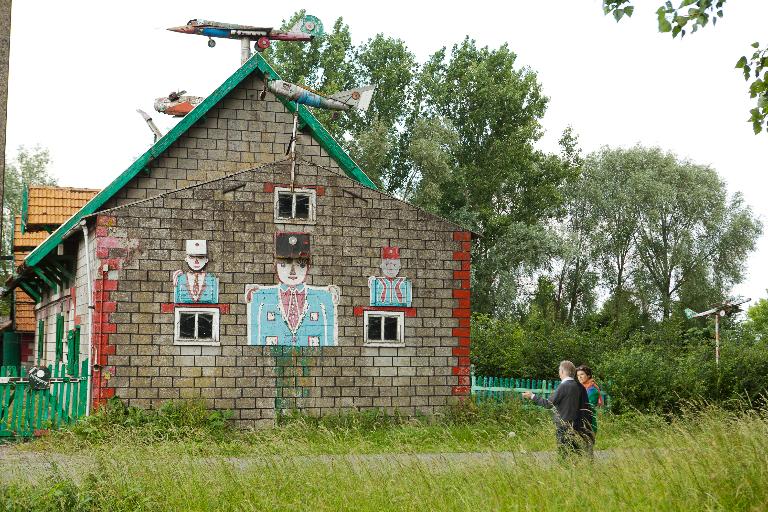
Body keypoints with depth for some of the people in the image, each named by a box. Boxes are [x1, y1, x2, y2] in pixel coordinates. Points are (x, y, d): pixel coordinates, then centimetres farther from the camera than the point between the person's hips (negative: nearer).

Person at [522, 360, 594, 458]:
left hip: (564, 428, -7)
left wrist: (532, 396, -2)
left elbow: (549, 404, -12)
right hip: (577, 427, 7)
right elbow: (587, 408, 8)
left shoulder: (564, 386, -14)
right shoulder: (580, 387, 6)